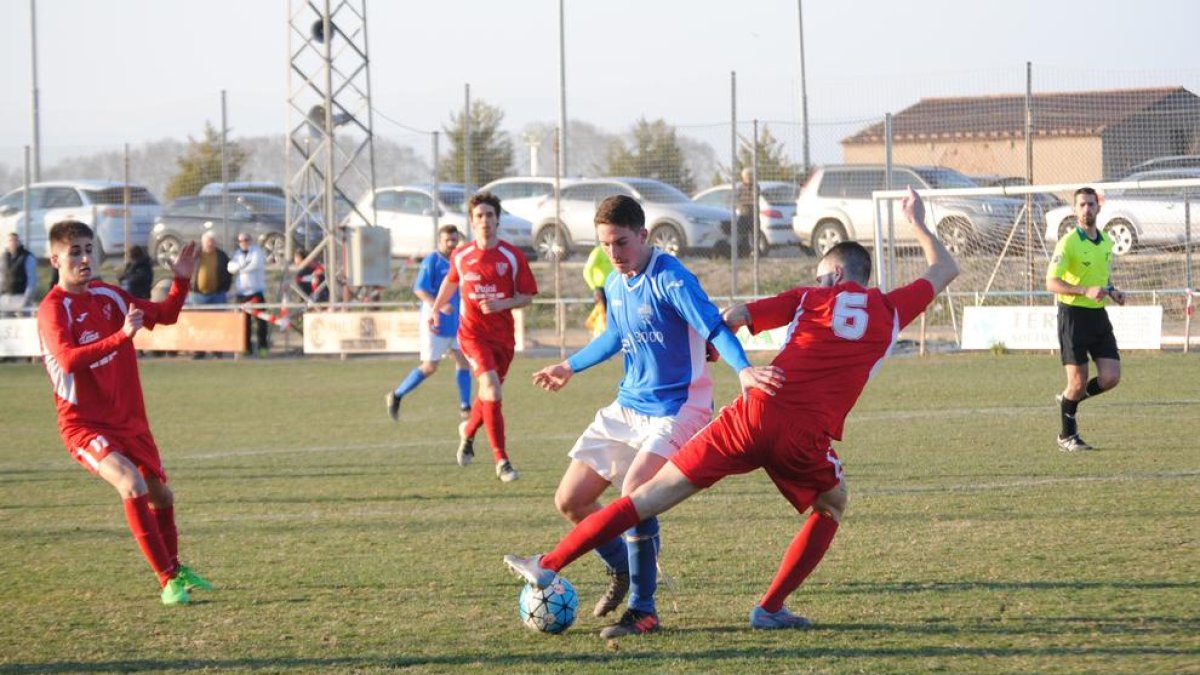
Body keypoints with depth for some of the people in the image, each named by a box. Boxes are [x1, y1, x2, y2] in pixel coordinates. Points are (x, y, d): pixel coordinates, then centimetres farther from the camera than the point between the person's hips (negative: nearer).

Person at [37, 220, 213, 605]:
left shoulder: (107, 295, 6)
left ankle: (175, 568, 43)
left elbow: (164, 315, 16)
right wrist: (122, 335, -42)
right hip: (84, 424, -7)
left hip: (129, 418, 7)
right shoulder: (53, 309, -16)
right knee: (132, 484, -28)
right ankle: (168, 581, -24)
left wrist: (181, 281, -1)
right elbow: (69, 359, -34)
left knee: (160, 493, 17)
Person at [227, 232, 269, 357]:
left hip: (256, 291, -4)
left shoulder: (257, 252, 3)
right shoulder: (237, 254, 17)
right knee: (244, 321, 3)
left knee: (259, 319, -11)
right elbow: (231, 267, 1)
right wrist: (245, 265, -14)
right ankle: (246, 347, 8)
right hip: (241, 292, 4)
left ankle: (262, 346, -7)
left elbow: (255, 264, -15)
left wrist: (240, 267, -2)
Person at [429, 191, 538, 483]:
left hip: (503, 335, 2)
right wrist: (436, 309, 21)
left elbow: (527, 295, -2)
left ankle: (468, 431, 49)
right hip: (472, 332, -2)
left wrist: (503, 304, -18)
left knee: (489, 392, 14)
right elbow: (451, 281, 22)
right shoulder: (461, 256, 0)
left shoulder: (513, 256, -5)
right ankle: (501, 460, -18)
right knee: (490, 385, -20)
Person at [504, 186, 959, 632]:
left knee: (653, 495, 4)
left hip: (755, 415, 0)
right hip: (807, 439, 0)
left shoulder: (808, 299, 16)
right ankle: (770, 609, 19)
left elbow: (733, 318, 6)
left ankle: (549, 567, 3)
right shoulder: (890, 311, 17)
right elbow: (944, 271, 35)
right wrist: (917, 222, 50)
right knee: (832, 506, 30)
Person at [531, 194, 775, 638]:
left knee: (634, 492, -29)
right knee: (570, 501, 5)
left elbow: (714, 328, -29)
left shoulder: (669, 278, -18)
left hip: (676, 409, -8)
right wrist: (570, 367, 38)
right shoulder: (615, 285, 6)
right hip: (627, 409, 8)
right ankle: (622, 570, 32)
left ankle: (643, 611, -17)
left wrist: (743, 370, -47)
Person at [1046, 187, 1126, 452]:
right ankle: (1067, 437, 16)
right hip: (1073, 314, -6)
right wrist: (1085, 291, -29)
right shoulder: (1068, 243, -12)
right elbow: (1051, 283, -18)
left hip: (1098, 315, 6)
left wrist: (1112, 292, 4)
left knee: (1110, 377, -4)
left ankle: (1069, 400, 24)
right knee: (1078, 382, -4)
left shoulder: (1106, 242, 10)